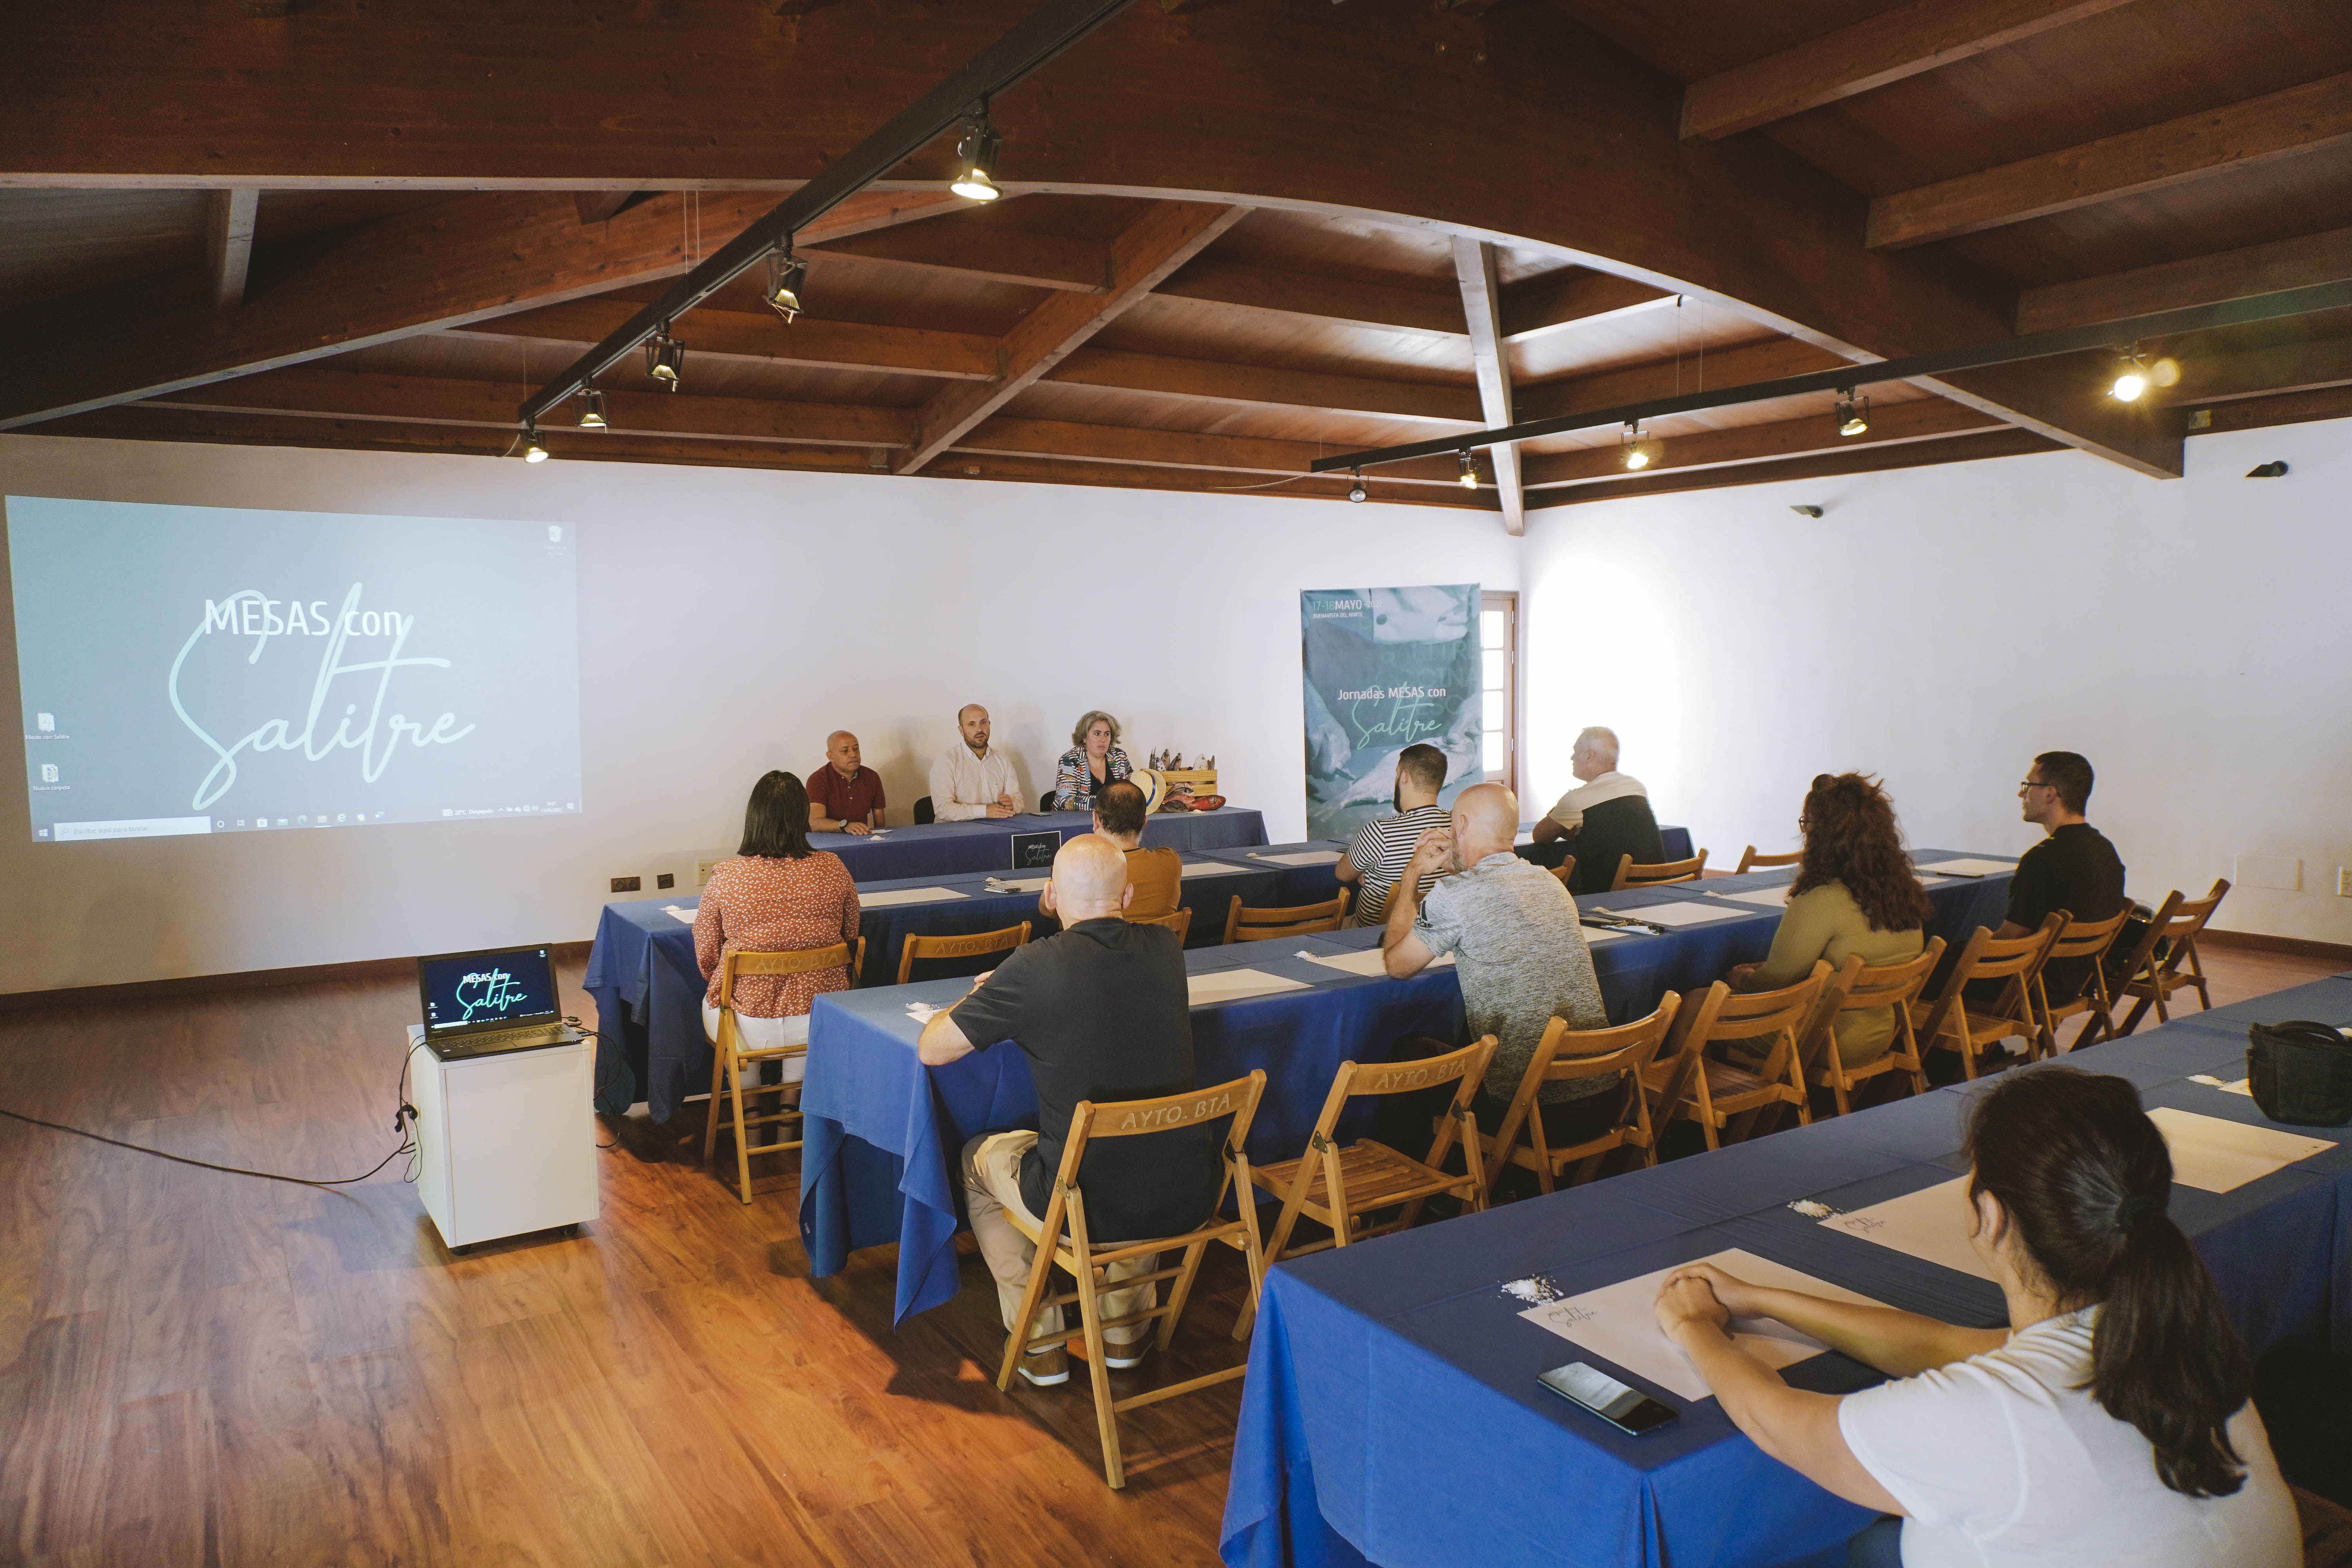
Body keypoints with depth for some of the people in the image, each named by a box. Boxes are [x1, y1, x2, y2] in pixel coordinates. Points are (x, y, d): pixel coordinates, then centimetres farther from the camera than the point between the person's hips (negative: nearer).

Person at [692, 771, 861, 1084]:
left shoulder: (725, 878, -14)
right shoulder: (833, 869, -10)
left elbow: (705, 956, -2)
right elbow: (851, 938, 5)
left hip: (748, 1026, -1)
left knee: (711, 1008, 33)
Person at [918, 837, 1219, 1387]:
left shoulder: (1035, 969, -16)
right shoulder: (1165, 949, -2)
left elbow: (931, 1049, -4)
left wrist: (979, 999, 16)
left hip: (1089, 1208, -4)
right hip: (1187, 1200, 4)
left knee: (979, 1158, 27)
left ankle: (1040, 1345, 31)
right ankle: (1125, 1329, 43)